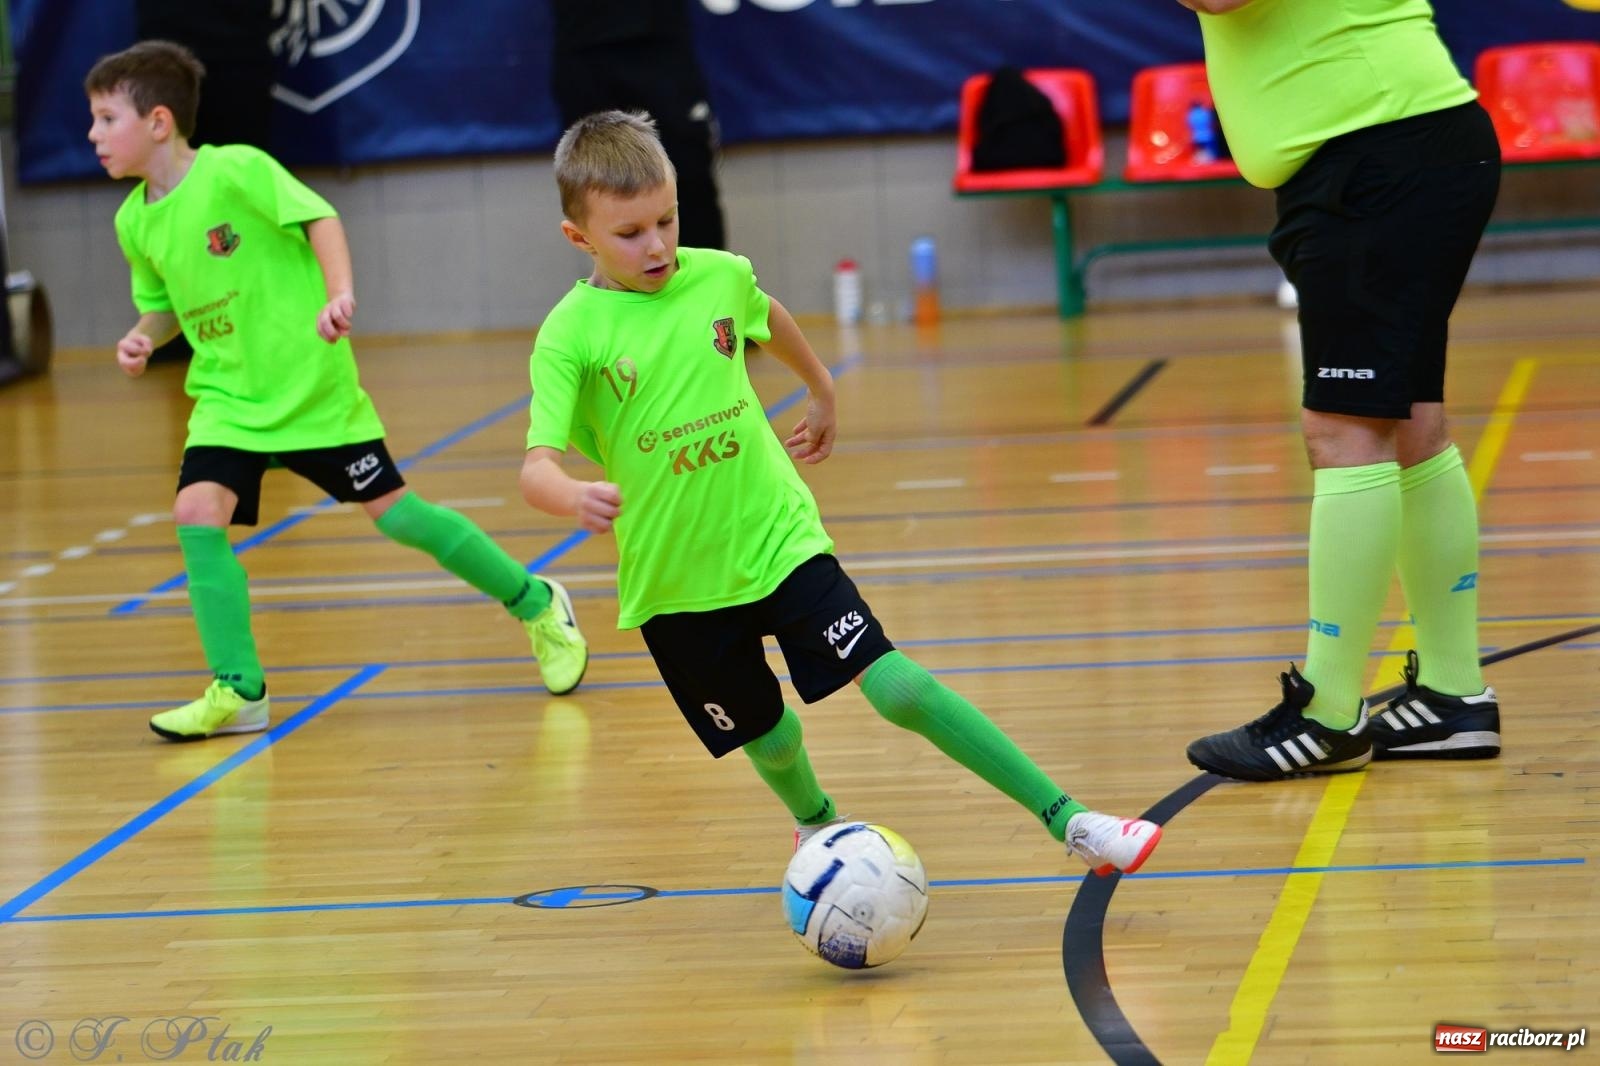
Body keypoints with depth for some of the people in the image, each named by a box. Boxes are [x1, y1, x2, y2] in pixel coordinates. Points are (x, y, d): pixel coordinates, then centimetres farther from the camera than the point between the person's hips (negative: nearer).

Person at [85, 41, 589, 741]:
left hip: (311, 386, -5)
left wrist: (340, 294, -34)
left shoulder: (234, 171, -16)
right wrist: (142, 337, -4)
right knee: (197, 513, -16)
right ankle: (238, 692, -7)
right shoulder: (134, 220, 2)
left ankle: (535, 605, 21)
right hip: (228, 400, 5)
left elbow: (319, 218, -19)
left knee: (393, 511, 0)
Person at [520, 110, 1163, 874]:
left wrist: (822, 391, 38)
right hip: (672, 580, -1)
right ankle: (816, 824, 50)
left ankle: (1068, 820, -9)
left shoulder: (718, 277, -3)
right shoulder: (570, 334, -15)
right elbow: (537, 466, -24)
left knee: (894, 684, -12)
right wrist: (574, 497, -46)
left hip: (776, 538, 1)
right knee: (767, 737, 14)